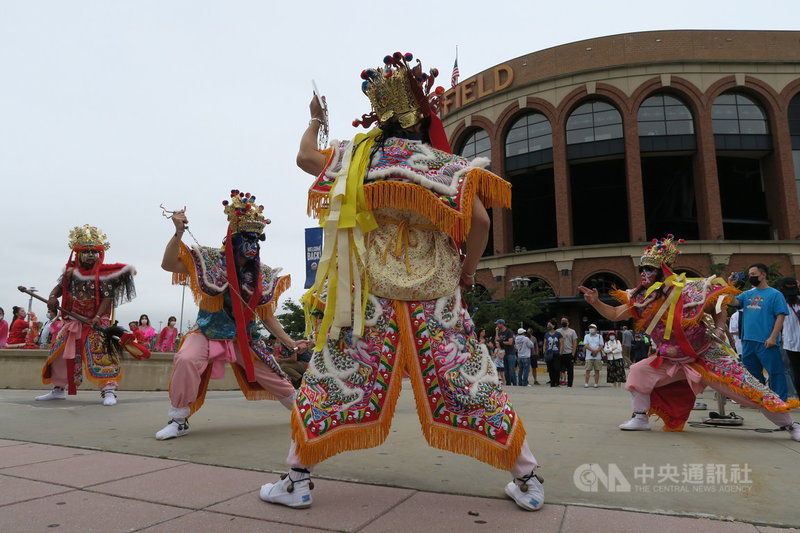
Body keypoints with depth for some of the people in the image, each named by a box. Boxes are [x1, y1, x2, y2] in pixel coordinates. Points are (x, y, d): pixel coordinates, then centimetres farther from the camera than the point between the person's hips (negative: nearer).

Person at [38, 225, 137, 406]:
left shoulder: (102, 275, -13)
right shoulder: (71, 272, 5)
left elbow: (107, 298, -18)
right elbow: (60, 287, 16)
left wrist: (98, 317, -29)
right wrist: (52, 297, -6)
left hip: (96, 323, -6)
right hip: (73, 321, 6)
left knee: (101, 354, -17)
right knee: (60, 353, 13)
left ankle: (109, 390, -14)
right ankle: (59, 388, 31)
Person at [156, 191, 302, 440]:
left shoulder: (263, 274, -3)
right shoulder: (210, 260, -10)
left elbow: (267, 316, 3)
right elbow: (168, 264, -14)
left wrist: (289, 342, -4)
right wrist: (179, 232, -26)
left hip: (245, 338, 3)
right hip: (208, 333, -2)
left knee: (274, 377, 6)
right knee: (186, 360, -32)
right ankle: (179, 419, -10)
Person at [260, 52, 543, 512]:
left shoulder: (357, 158, 4)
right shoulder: (447, 164, 0)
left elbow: (305, 156, 20)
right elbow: (480, 219, -12)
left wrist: (315, 121, 39)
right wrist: (469, 268, 4)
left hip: (371, 297, 0)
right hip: (437, 298, 1)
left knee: (332, 377, 12)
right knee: (471, 380, 8)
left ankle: (298, 478, 18)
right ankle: (527, 479, 17)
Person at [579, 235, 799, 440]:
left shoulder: (688, 290, -18)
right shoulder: (640, 298, -6)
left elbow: (717, 302, -6)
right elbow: (615, 314, -3)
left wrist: (719, 329, -19)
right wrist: (595, 302, -18)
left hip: (706, 356, -4)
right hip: (672, 361, 4)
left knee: (746, 387, -6)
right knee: (638, 372, -6)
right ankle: (641, 418, 7)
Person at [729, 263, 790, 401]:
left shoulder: (775, 294, -3)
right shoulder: (747, 294, 14)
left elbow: (780, 316, -8)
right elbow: (733, 302, 1)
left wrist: (773, 337, -15)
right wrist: (731, 286, -6)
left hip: (766, 342, -6)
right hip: (747, 341, 6)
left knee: (775, 371, -3)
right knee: (752, 372, 15)